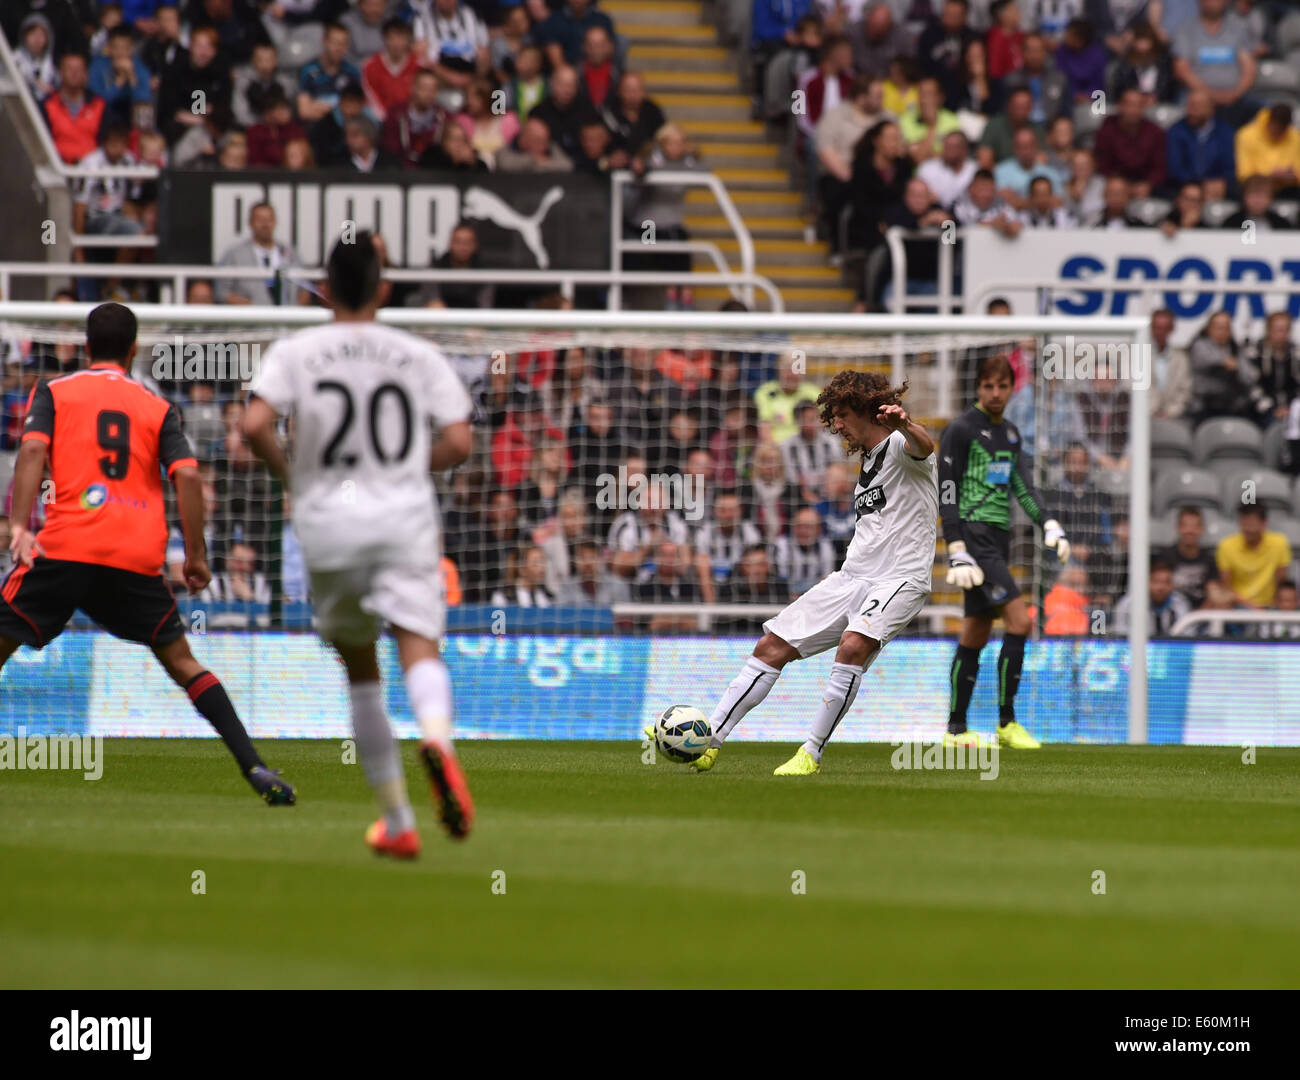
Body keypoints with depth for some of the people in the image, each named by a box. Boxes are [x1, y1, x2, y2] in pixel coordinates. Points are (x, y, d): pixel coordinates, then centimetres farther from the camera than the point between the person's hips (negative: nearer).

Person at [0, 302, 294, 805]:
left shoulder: (52, 392, 14)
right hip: (138, 557, 2)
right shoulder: (158, 409, 17)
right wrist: (196, 555, 8)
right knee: (180, 660, 15)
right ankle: (255, 767, 5)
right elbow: (187, 475, 3)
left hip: (65, 548, -2)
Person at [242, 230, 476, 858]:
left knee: (359, 666, 13)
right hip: (406, 517, 0)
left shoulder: (293, 353, 1)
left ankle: (397, 821, 15)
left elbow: (254, 426, -13)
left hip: (328, 520, 0)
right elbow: (459, 442, 1)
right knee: (418, 644, -12)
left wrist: (287, 475, 6)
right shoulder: (419, 356, 6)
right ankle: (437, 740, -47)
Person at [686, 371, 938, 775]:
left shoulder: (900, 446, -6)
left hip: (900, 580, -9)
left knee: (853, 646, -34)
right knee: (772, 646, 2)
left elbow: (923, 447, -33)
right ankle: (709, 742, 6)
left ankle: (812, 753, -24)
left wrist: (906, 425, -56)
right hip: (852, 576, 9)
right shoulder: (867, 461, 21)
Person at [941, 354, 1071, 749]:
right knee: (1019, 620, -17)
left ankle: (956, 729, 12)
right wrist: (957, 551, -17)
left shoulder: (1010, 433, 16)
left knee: (975, 636, 8)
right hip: (974, 535, -8)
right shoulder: (961, 430, -8)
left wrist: (1049, 525, 6)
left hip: (999, 539, 8)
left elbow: (1021, 486, 21)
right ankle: (1006, 723, -13)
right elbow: (946, 492, -11)